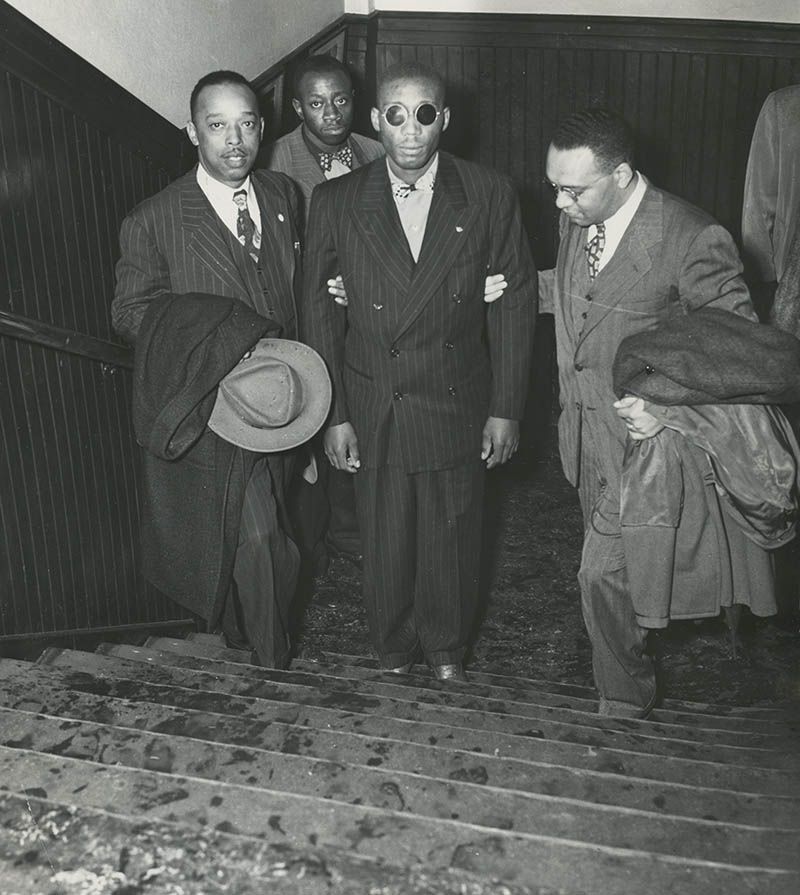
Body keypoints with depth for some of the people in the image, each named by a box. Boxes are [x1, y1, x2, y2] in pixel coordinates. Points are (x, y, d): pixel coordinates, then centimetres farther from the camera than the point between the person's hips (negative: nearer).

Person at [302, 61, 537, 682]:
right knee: (385, 542, 15)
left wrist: (506, 408, -5)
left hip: (458, 410, 0)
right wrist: (334, 416, -4)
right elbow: (320, 313, -1)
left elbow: (515, 304, -2)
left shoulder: (490, 197, -6)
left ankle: (447, 646, 42)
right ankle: (393, 645, 42)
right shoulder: (336, 202, -5)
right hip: (373, 414, 0)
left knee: (452, 539, 16)